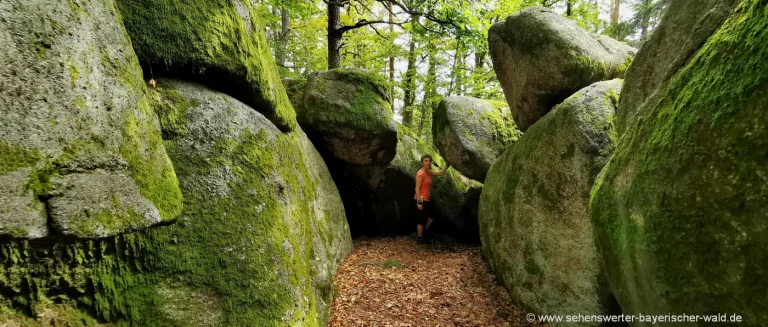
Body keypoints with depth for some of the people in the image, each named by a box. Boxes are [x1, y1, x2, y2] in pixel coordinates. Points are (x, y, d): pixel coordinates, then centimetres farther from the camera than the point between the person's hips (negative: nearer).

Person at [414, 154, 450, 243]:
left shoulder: (428, 172, 8)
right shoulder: (421, 173, -19)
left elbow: (440, 173, 13)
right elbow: (417, 188, -22)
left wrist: (447, 165, 0)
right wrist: (419, 202, -25)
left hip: (427, 199, 10)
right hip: (421, 199, -10)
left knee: (433, 215, 22)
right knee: (423, 219, 0)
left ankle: (424, 231, 36)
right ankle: (420, 238, 15)